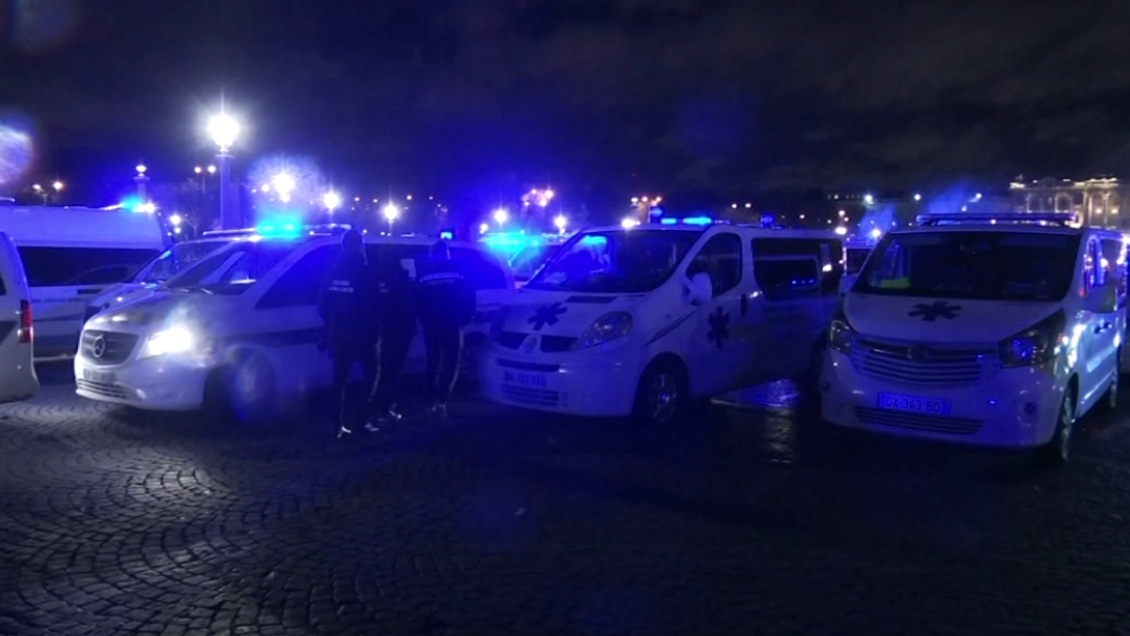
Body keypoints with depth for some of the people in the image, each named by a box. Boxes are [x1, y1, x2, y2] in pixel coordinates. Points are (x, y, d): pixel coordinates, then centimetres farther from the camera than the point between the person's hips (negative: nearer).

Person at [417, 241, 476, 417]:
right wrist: (466, 318, 9)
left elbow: (419, 299, 6)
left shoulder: (424, 273, 5)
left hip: (431, 324, 3)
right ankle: (441, 401, -14)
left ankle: (430, 402, 12)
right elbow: (468, 296, -2)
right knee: (451, 364, 0)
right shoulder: (457, 271, -1)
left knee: (433, 363, 15)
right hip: (452, 324, -3)